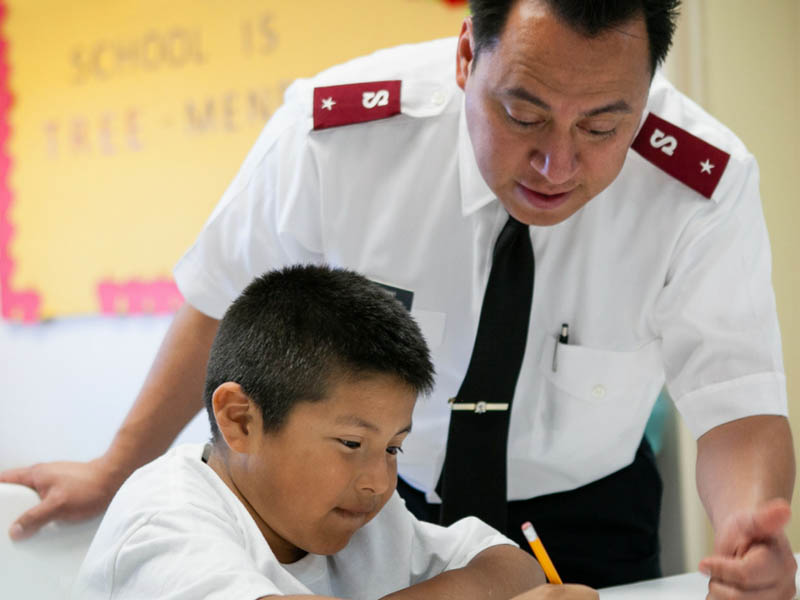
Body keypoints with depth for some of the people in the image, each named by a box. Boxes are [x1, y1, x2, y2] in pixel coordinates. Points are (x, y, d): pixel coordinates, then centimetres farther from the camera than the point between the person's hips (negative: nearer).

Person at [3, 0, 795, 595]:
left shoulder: (705, 184, -28)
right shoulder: (333, 130, -28)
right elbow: (223, 302, -13)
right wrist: (113, 470, -5)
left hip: (579, 513, 1)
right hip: (375, 496, 0)